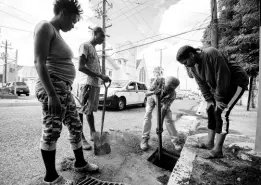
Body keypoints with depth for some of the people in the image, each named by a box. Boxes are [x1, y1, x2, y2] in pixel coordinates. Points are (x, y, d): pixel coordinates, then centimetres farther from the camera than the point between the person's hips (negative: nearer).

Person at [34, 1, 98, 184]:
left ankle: (80, 163, 30)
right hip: (53, 88, -10)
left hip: (65, 88, 10)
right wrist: (52, 94, -23)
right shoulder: (45, 27, -6)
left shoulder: (57, 33, 21)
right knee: (52, 131, 0)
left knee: (76, 127, 14)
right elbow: (39, 62, -17)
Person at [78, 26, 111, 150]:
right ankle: (81, 138, 6)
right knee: (82, 111, -3)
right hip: (89, 84, -9)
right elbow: (81, 67, -16)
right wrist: (101, 76, -19)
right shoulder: (85, 45, -3)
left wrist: (102, 78, 9)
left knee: (90, 110, 14)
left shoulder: (94, 49, 24)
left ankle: (93, 134, 22)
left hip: (96, 84, 9)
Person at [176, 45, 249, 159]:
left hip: (237, 82, -8)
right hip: (219, 87, 8)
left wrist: (219, 99, -22)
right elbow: (202, 84, -1)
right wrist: (209, 100, -8)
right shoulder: (193, 67, -4)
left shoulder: (212, 54, -29)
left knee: (221, 112, -16)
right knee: (211, 110, 3)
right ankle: (210, 143, 15)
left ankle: (217, 150, -8)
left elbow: (223, 77, -28)